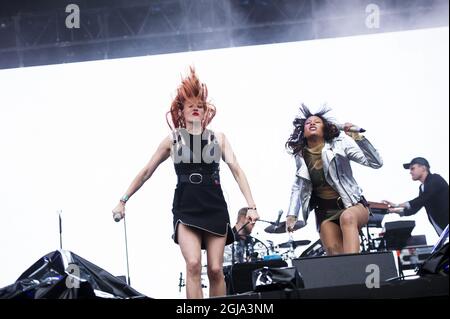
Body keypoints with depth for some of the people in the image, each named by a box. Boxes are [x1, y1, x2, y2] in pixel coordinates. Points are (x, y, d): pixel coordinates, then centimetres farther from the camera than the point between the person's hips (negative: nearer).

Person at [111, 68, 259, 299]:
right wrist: (123, 201, 9)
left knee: (215, 270, -1)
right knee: (193, 265, -19)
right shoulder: (173, 140, 7)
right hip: (186, 210, -1)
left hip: (215, 209, 1)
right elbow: (146, 172, 11)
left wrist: (251, 206, -12)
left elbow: (236, 170, 0)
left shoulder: (218, 138, 8)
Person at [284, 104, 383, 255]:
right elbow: (298, 186, 18)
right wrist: (292, 214, 7)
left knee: (347, 217, -38)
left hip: (352, 203, -4)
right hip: (325, 210, 4)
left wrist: (358, 138, -21)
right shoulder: (300, 156, 7)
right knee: (334, 252, -17)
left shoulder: (339, 144, -6)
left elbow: (376, 163, -11)